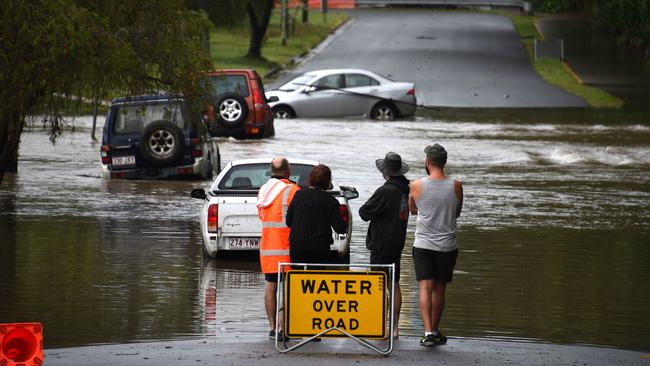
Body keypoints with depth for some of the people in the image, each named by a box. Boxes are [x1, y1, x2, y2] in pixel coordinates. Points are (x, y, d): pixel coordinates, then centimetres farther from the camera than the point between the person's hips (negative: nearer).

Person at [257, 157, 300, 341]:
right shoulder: (292, 190, -11)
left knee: (270, 285, 10)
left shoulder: (263, 190, 11)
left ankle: (272, 326, 13)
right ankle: (282, 328, -14)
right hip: (287, 246, -6)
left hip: (267, 244, 6)